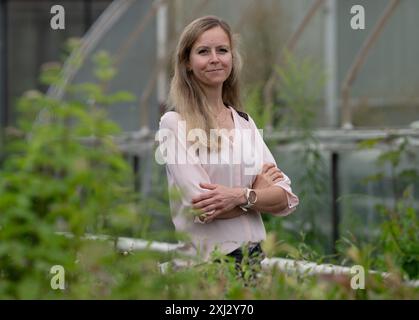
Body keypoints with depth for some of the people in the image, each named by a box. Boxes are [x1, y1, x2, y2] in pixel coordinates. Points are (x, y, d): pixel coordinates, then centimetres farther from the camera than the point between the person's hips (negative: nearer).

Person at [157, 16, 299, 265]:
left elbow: (286, 198, 0)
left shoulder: (245, 123, 10)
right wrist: (260, 192, -3)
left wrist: (242, 196, -18)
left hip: (254, 255, 5)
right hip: (205, 261, -5)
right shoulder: (175, 122, -7)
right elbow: (204, 209, -16)